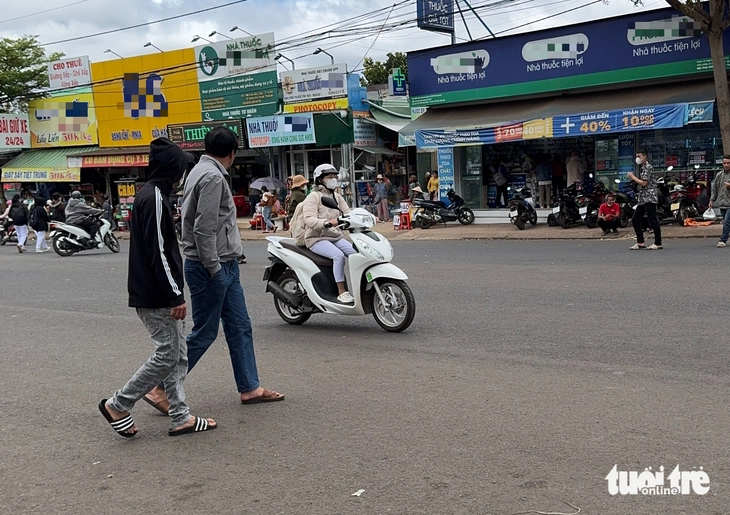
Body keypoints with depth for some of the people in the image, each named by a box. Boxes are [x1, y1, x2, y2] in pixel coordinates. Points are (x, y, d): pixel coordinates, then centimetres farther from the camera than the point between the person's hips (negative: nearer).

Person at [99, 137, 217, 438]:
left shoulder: (150, 194, 14)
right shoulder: (155, 198, -17)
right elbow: (158, 252, -21)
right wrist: (176, 295, -19)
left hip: (156, 293, 10)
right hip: (157, 296, -10)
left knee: (178, 354, 11)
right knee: (167, 356, -3)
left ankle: (180, 417, 16)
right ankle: (117, 406, 7)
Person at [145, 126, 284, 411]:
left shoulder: (201, 171, 14)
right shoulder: (213, 177, -16)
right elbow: (204, 229, -23)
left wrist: (226, 265, 16)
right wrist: (214, 268, -18)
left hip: (225, 266, 10)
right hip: (212, 267, -10)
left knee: (240, 327, 13)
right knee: (203, 333, -2)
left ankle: (249, 387, 21)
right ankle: (161, 389, 8)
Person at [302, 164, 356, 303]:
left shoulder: (337, 197, 15)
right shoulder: (313, 197, -7)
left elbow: (348, 213, 5)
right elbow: (309, 220, -21)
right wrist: (327, 223, -38)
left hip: (336, 237, 7)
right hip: (317, 238, -7)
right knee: (338, 255, -32)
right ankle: (342, 292, -25)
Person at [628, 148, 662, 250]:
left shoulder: (648, 167, -10)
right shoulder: (642, 168, 19)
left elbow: (644, 183, -17)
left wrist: (633, 177, -8)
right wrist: (633, 178, 8)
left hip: (649, 198, -10)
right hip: (642, 198, 10)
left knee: (653, 221, -7)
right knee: (635, 220, 8)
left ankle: (658, 244, -3)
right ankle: (640, 242, 13)